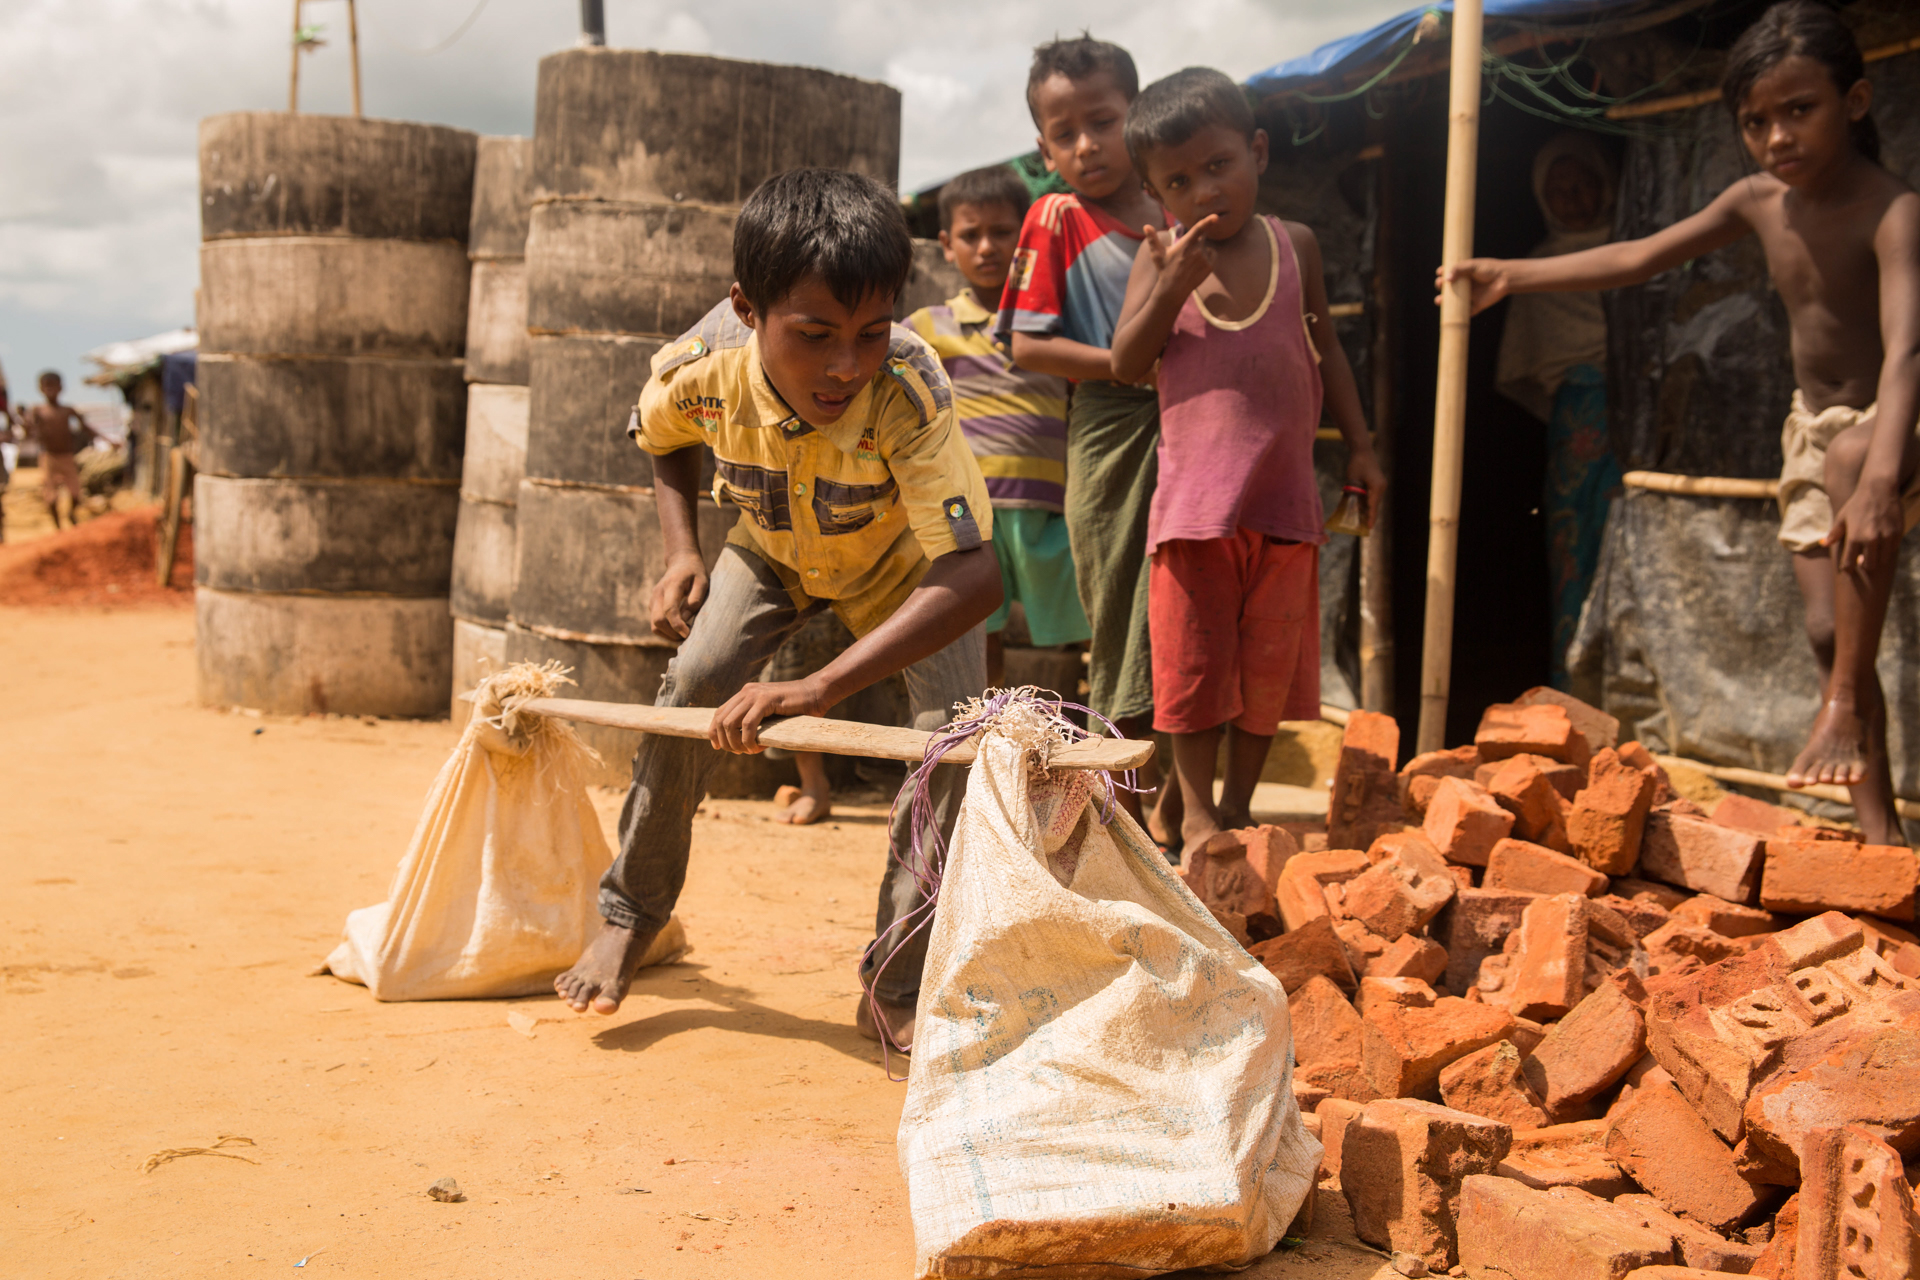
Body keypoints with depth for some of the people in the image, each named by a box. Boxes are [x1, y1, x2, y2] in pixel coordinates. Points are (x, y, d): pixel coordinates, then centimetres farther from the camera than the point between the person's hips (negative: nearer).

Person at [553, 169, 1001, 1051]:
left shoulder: (905, 388, -42)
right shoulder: (699, 370, -31)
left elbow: (975, 575, -51)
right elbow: (665, 441, -2)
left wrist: (820, 689, -59)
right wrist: (681, 550, -17)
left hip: (900, 561, -2)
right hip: (774, 550, 2)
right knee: (694, 683, -18)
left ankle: (896, 989, -4)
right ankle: (628, 916, 8)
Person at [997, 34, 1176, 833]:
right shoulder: (1056, 220, -1)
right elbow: (1027, 346, -8)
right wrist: (1130, 363, -16)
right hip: (1111, 438, -4)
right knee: (1124, 630, 2)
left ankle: (1174, 815, 19)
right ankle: (1126, 822, 14)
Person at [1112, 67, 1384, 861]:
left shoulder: (1295, 246, 6)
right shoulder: (1161, 258, 1)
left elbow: (1326, 351, 15)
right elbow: (1126, 364, -6)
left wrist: (1359, 446, 12)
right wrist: (1174, 286, -18)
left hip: (1285, 497, 2)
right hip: (1195, 495, -2)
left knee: (1271, 661, 7)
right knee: (1194, 660, 3)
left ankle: (1239, 804, 22)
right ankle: (1196, 813, 14)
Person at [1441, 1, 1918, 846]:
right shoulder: (1760, 202, -5)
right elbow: (1638, 258, 6)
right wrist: (1513, 276, 2)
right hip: (1811, 428, 7)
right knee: (1828, 631, 0)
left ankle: (1846, 702, -34)